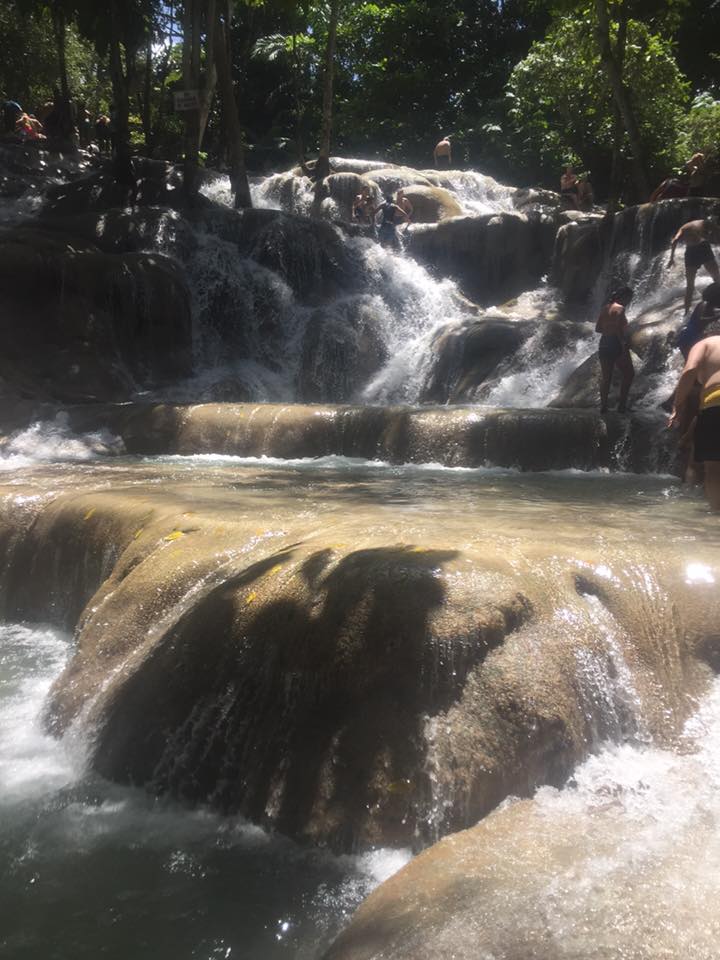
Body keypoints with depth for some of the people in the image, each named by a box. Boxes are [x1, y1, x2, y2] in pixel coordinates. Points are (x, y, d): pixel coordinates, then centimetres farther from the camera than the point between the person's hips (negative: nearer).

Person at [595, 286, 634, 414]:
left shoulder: (605, 308, 12)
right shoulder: (619, 308, -9)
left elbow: (597, 329, 13)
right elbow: (618, 328, -21)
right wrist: (624, 343, -19)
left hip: (604, 344, 7)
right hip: (616, 345, -7)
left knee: (605, 377, 11)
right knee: (629, 374, 7)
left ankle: (603, 406, 11)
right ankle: (622, 405, 1)